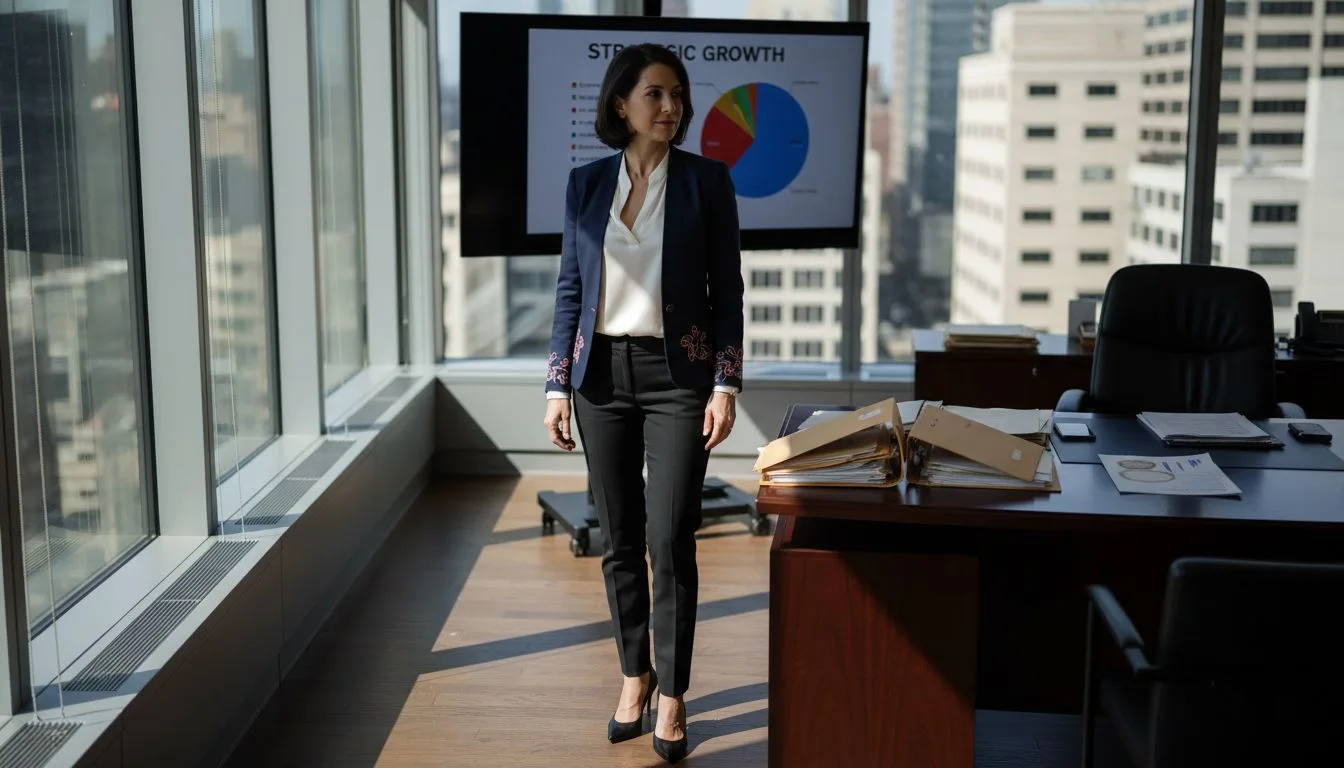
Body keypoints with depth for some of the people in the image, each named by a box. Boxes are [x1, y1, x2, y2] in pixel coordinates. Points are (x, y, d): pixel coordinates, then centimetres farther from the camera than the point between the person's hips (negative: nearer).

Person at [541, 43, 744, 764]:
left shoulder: (706, 180, -1)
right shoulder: (585, 183, 5)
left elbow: (727, 289, -1)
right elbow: (570, 288, 8)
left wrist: (725, 385, -7)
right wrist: (558, 385, 3)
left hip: (677, 375, -2)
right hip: (603, 374, 3)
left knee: (671, 541, -4)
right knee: (619, 539, 9)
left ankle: (671, 693, 10)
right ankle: (634, 674, 26)